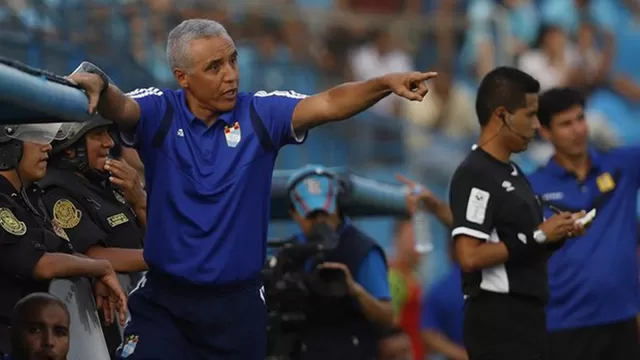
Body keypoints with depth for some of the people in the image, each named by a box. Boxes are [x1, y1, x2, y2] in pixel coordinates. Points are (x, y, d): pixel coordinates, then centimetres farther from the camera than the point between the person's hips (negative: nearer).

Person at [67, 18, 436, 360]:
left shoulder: (260, 114, -1)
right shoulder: (160, 113, -4)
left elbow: (329, 105, -12)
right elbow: (119, 107, -23)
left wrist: (386, 83, -28)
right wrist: (97, 82, -46)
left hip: (239, 303, 1)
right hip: (165, 301, -1)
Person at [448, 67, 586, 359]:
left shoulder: (512, 173, 16)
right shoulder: (475, 175, -14)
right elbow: (469, 256, -23)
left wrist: (556, 235, 4)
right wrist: (538, 237, -17)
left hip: (525, 314, 10)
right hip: (498, 318, -10)